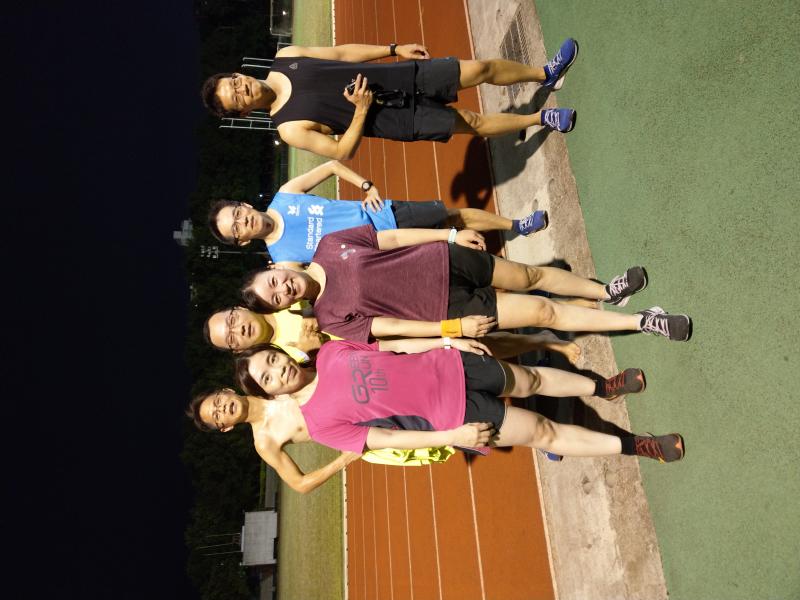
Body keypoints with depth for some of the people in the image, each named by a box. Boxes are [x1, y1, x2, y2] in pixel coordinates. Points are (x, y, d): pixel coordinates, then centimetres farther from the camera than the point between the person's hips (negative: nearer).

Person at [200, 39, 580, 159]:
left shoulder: (284, 56, 0)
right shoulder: (290, 128, -15)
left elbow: (341, 52, 9)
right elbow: (342, 153, -13)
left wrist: (394, 49, 8)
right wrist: (361, 110, -24)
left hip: (401, 75, 5)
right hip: (394, 118, -5)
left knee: (481, 68, 0)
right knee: (472, 123, -5)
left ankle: (545, 75, 25)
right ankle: (542, 118, 21)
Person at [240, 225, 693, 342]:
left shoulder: (330, 244, -2)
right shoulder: (331, 317, -11)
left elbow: (392, 237, 2)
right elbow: (391, 327, -13)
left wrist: (452, 235, 2)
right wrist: (454, 328, -16)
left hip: (444, 262, 4)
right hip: (449, 308, -4)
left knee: (532, 275, 10)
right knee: (544, 312, -5)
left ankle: (607, 292, 36)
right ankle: (641, 322, 9)